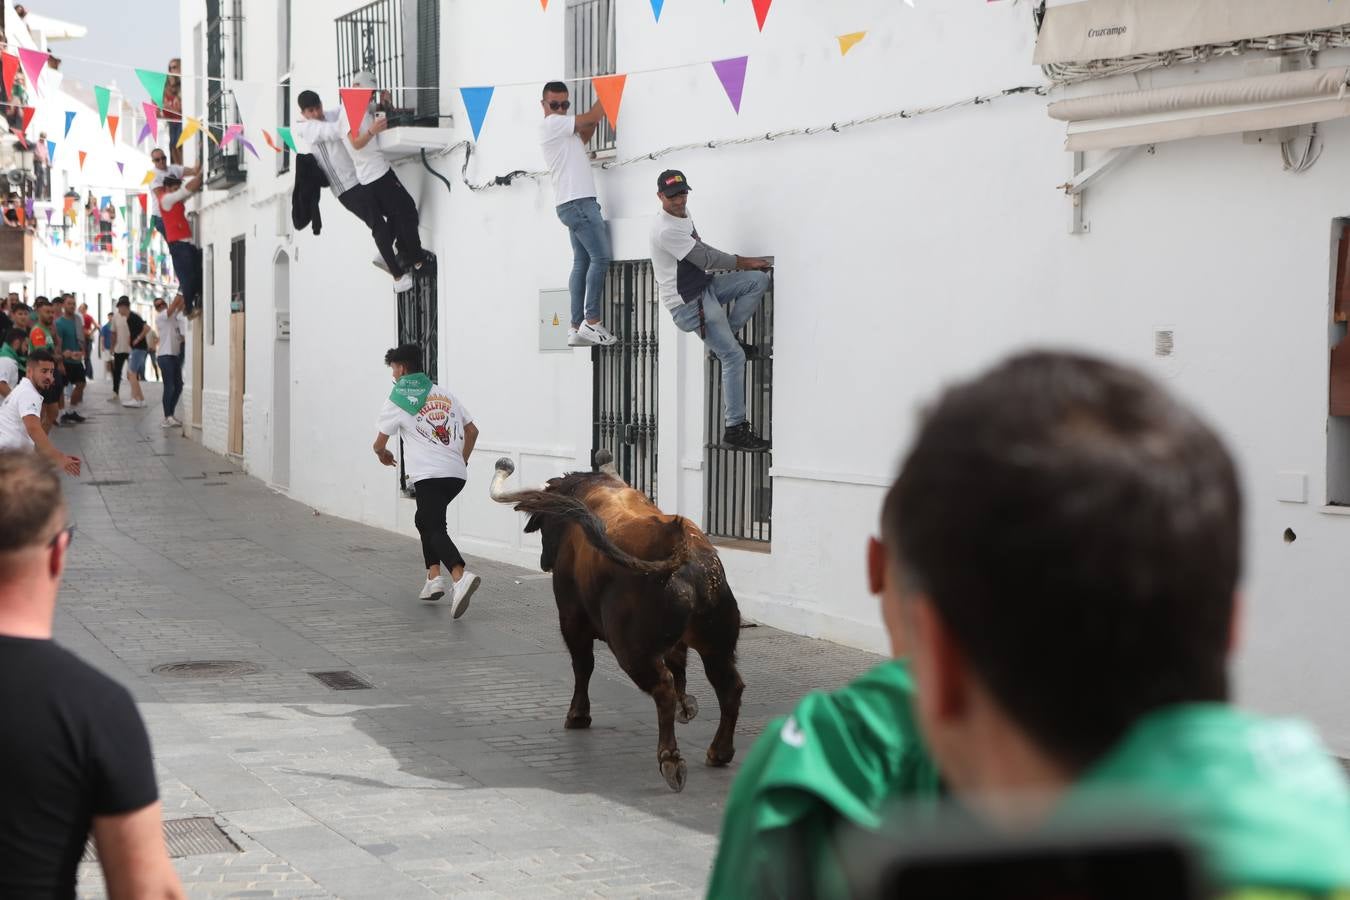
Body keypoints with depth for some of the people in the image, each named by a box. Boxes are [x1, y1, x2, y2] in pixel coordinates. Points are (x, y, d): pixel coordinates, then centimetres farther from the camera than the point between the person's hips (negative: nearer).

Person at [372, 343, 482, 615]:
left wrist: (383, 455, 32)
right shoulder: (444, 394, 17)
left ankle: (460, 576, -38)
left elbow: (379, 444, 9)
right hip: (456, 473, 6)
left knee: (435, 529, -14)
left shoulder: (397, 401, 2)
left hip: (428, 475, -6)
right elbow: (472, 431, 20)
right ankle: (434, 577, 13)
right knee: (424, 520, 24)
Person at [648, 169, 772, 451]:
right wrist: (745, 262, -9)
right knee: (733, 356, -12)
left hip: (704, 286, 9)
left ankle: (727, 337, 6)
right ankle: (735, 428, -8)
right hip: (688, 303, -9)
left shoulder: (683, 214, 8)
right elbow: (705, 259, -20)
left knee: (758, 279, -1)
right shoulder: (666, 229, -23)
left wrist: (739, 261, 8)